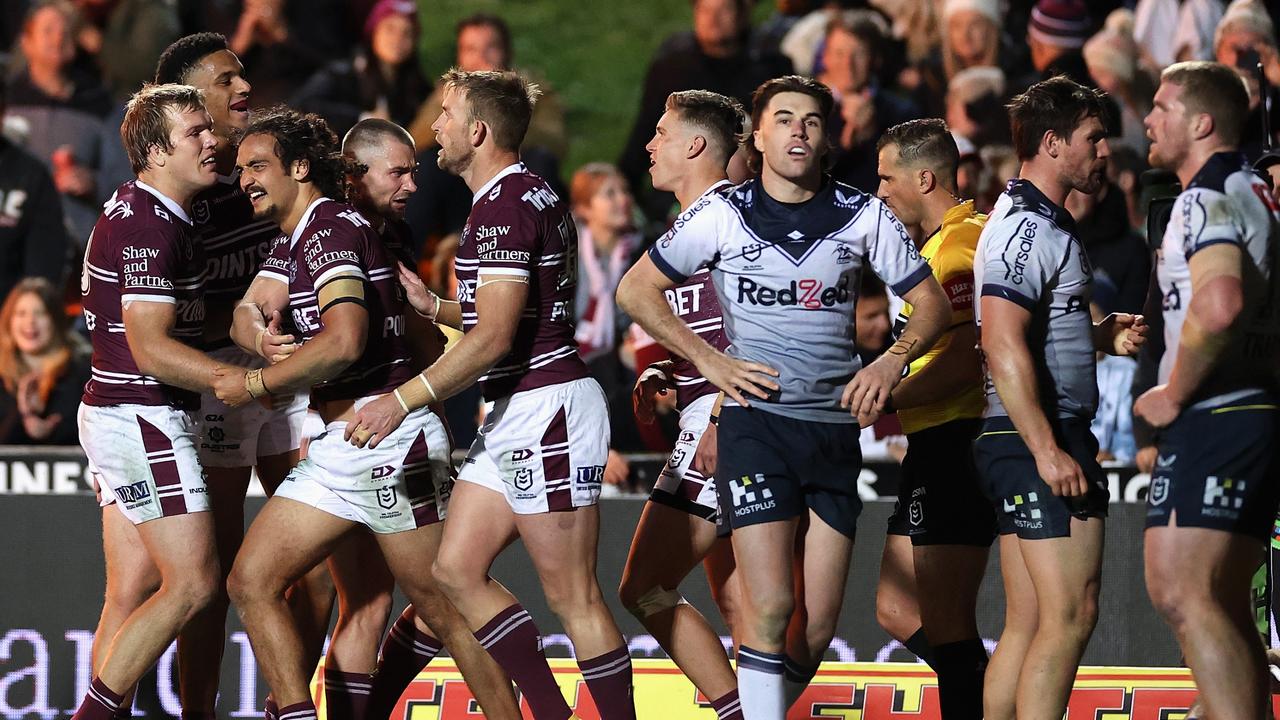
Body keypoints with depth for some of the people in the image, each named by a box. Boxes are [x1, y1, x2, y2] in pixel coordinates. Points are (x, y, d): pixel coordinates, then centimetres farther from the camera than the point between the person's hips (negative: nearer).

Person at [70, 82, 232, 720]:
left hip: (123, 418, 10)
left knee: (129, 594, 7)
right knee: (193, 583, -9)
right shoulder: (150, 228, -17)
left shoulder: (135, 212, 15)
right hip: (143, 421, -10)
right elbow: (151, 350, -22)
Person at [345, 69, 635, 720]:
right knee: (457, 569, 9)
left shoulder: (505, 206, -15)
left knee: (572, 597, -7)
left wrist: (402, 401, -20)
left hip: (546, 407, -11)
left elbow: (494, 337, -21)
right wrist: (432, 308, 23)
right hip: (514, 415, 11)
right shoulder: (528, 195, 17)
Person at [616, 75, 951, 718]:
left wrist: (893, 361, -8)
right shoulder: (724, 214, 1)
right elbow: (636, 290, 8)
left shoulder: (863, 216, 5)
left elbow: (932, 302, 11)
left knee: (820, 623, 2)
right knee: (770, 607, -16)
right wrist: (707, 359, -2)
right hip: (756, 420, -3)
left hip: (837, 426, 3)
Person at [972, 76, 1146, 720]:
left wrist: (1104, 335, 11)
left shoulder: (1038, 221, 20)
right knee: (1070, 614, -13)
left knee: (1028, 622, 9)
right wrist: (1048, 450, -26)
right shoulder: (1026, 228, -13)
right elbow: (1004, 347, -22)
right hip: (1039, 437, -10)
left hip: (1032, 442, 10)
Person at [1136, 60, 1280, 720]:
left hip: (1213, 417, -10)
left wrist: (1174, 396, -18)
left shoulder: (1206, 200, -12)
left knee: (1180, 593, -16)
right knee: (1222, 606, 12)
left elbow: (1219, 306, -31)